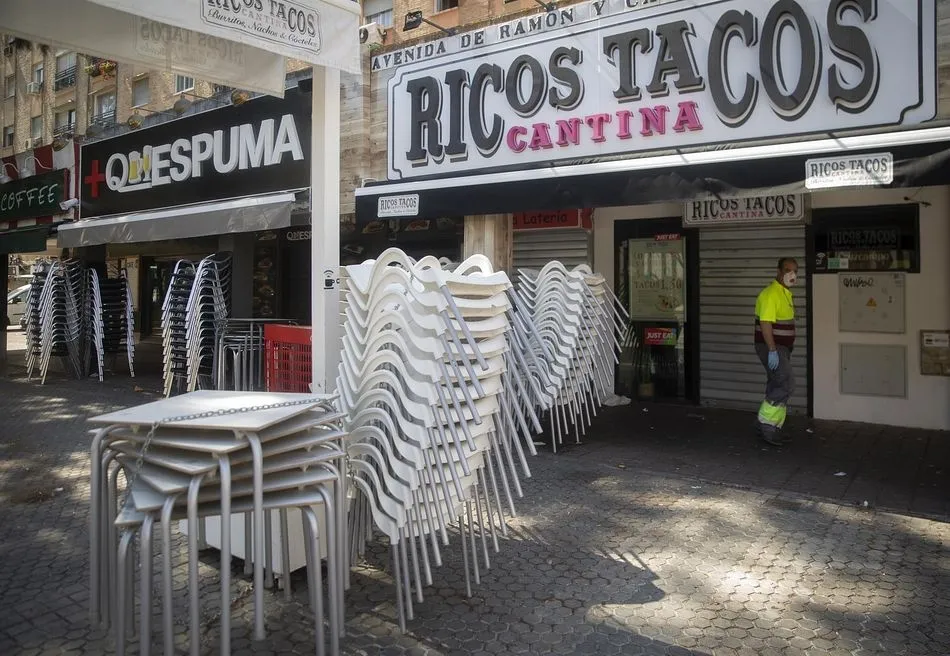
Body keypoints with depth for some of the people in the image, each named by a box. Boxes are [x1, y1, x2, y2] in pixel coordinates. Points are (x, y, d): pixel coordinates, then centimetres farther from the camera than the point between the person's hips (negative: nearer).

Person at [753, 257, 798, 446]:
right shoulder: (771, 294, -17)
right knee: (786, 384, -14)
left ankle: (771, 429, 18)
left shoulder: (786, 293, 15)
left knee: (777, 387, 11)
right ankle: (766, 423, -5)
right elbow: (765, 323, -24)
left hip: (781, 348, 10)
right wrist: (772, 351, -28)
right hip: (772, 348, -10)